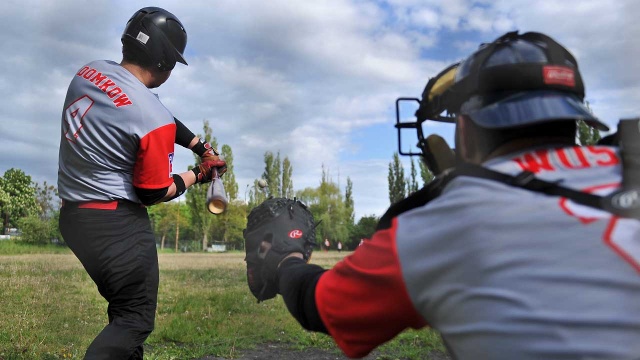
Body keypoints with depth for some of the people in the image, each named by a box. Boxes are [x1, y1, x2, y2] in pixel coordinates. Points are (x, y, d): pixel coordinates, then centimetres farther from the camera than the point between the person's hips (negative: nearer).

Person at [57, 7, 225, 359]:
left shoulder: (88, 71, 2)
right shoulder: (154, 119, -22)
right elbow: (152, 194, -13)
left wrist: (200, 146, 14)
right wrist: (197, 175, 3)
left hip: (71, 216, 9)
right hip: (116, 225, -9)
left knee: (124, 307, 25)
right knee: (135, 320, 3)